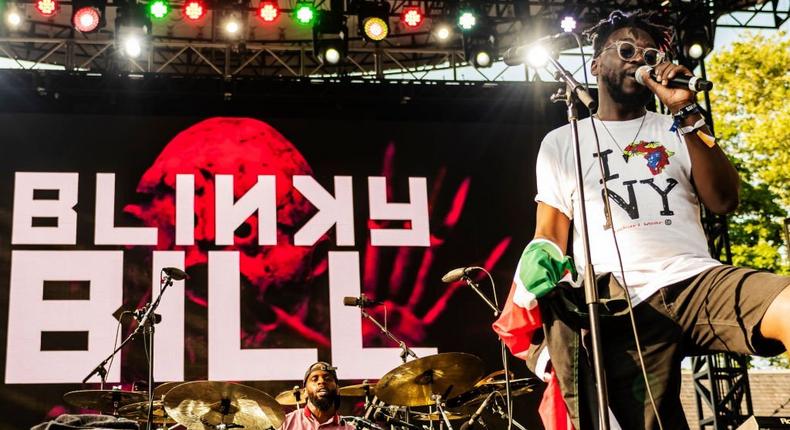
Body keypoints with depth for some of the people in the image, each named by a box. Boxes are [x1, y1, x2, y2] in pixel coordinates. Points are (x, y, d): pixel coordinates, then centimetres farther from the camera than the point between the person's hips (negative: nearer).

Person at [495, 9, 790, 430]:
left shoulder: (677, 130, 21)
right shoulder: (561, 143, 18)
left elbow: (724, 201, 5)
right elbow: (549, 236, 14)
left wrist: (688, 113, -1)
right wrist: (537, 269, -7)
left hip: (698, 280, 1)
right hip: (622, 305, 0)